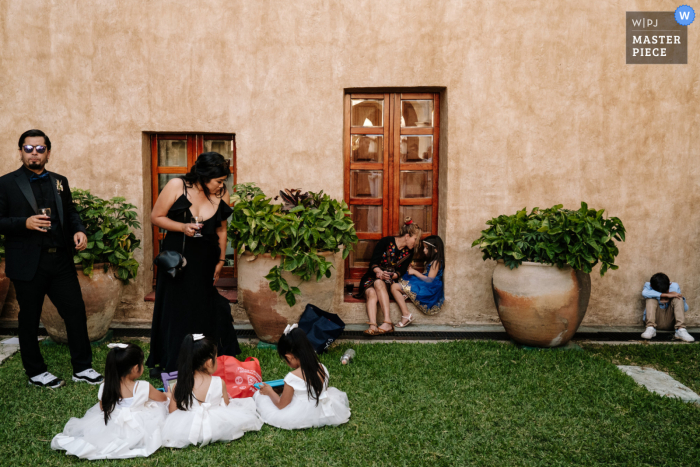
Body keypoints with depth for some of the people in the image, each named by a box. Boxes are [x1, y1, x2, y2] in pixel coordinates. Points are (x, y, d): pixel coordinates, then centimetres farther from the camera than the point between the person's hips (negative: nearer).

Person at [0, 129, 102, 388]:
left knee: (76, 311, 4)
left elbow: (71, 212, 17)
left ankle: (82, 367, 17)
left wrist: (79, 230, -2)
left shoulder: (59, 182, 13)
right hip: (28, 265, -4)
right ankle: (35, 372, 24)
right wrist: (25, 223, -21)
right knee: (29, 319, 9)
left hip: (61, 260, 4)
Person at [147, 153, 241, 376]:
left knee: (204, 311, 6)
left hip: (205, 263, 2)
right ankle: (165, 362, 24)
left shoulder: (220, 195, -5)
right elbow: (156, 217, -6)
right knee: (172, 309, 7)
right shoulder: (176, 186, -12)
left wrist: (221, 261, 7)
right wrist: (182, 227, -20)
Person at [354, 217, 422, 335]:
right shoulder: (386, 242, -4)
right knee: (372, 293, -33)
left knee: (379, 283, -35)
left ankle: (387, 321, -47)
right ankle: (372, 326, -52)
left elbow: (401, 271, 0)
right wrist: (379, 271, -29)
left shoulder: (409, 251, 7)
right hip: (372, 277, -1)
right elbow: (373, 262, -8)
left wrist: (391, 275, -20)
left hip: (390, 281, 1)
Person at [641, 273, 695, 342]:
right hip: (656, 320, -1)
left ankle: (681, 330, -33)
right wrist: (667, 295, -36)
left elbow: (685, 308, -4)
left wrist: (680, 298, -23)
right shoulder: (648, 285, -9)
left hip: (670, 322, 2)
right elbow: (644, 293, -36)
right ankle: (650, 328, -34)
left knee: (677, 298, -21)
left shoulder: (674, 287, -3)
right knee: (651, 298, -24)